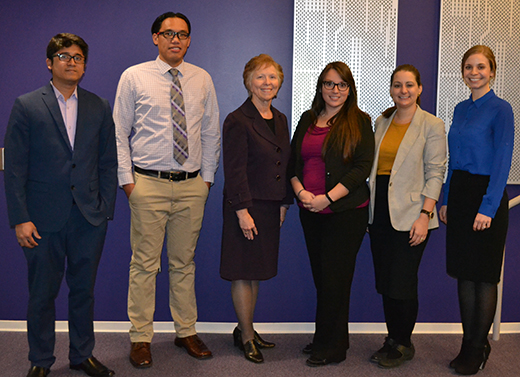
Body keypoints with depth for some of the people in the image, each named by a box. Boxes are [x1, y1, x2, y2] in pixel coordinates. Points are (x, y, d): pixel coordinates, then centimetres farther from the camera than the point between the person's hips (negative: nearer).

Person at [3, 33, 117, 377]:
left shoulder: (100, 108, 8)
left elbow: (108, 164, 8)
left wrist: (105, 209, 0)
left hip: (90, 219, 2)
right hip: (44, 218, -2)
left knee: (84, 290, 13)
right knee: (42, 294, 9)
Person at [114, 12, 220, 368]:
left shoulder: (202, 79, 9)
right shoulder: (134, 77, 1)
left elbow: (212, 131, 13)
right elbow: (119, 133, 2)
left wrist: (207, 176, 8)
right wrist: (127, 179, -4)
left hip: (192, 185, 3)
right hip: (149, 183, -2)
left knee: (185, 262, 12)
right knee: (144, 264, 2)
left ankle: (187, 331, 25)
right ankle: (141, 337, 15)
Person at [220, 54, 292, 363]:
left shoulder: (280, 120, 12)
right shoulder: (238, 121, -11)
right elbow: (234, 171, -15)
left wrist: (284, 203, 12)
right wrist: (243, 211, -18)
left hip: (271, 207, 7)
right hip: (247, 208, -7)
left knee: (257, 271, 15)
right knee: (243, 273, 3)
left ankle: (246, 330, 28)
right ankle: (247, 337, 16)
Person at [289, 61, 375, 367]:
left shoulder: (359, 121, -2)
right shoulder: (307, 120, 13)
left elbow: (362, 167, -10)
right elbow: (293, 162, 13)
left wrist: (328, 197, -16)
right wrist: (301, 192, -6)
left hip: (346, 211, -5)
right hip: (310, 212, 5)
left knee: (335, 277, 0)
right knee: (320, 275, 10)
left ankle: (332, 347, 14)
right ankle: (325, 339, 24)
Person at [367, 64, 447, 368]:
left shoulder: (432, 126, -3)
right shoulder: (382, 122, 13)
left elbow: (435, 174, -7)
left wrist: (425, 215, -16)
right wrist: (368, 211, 12)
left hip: (409, 216, -5)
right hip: (380, 213, 6)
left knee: (402, 283, -3)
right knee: (384, 282, 10)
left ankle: (403, 345, 16)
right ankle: (393, 341, 25)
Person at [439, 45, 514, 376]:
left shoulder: (500, 109, -8)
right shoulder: (461, 110, 12)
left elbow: (502, 162, -13)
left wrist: (488, 208, -19)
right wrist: (446, 200, 12)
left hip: (487, 196, -7)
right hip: (459, 195, 7)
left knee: (484, 275, 2)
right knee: (464, 273, 11)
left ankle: (478, 348, 15)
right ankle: (470, 344, 23)